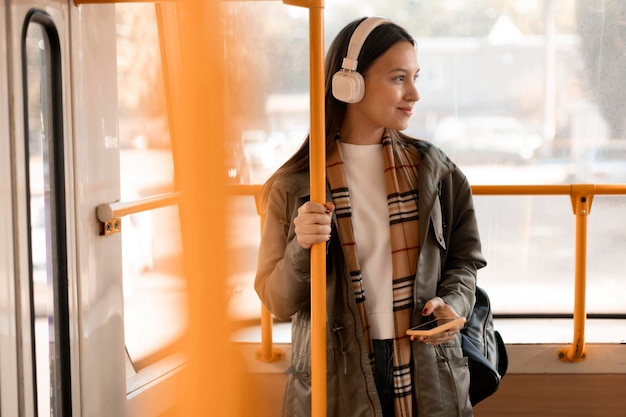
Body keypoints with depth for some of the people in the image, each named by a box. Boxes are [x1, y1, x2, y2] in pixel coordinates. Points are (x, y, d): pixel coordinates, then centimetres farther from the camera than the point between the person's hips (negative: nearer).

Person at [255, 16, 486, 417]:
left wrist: (452, 304, -11)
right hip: (335, 382, -2)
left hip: (427, 376, 2)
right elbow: (277, 303, -2)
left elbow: (463, 259, 9)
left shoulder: (432, 169, 1)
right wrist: (301, 249, -20)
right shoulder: (294, 185, -5)